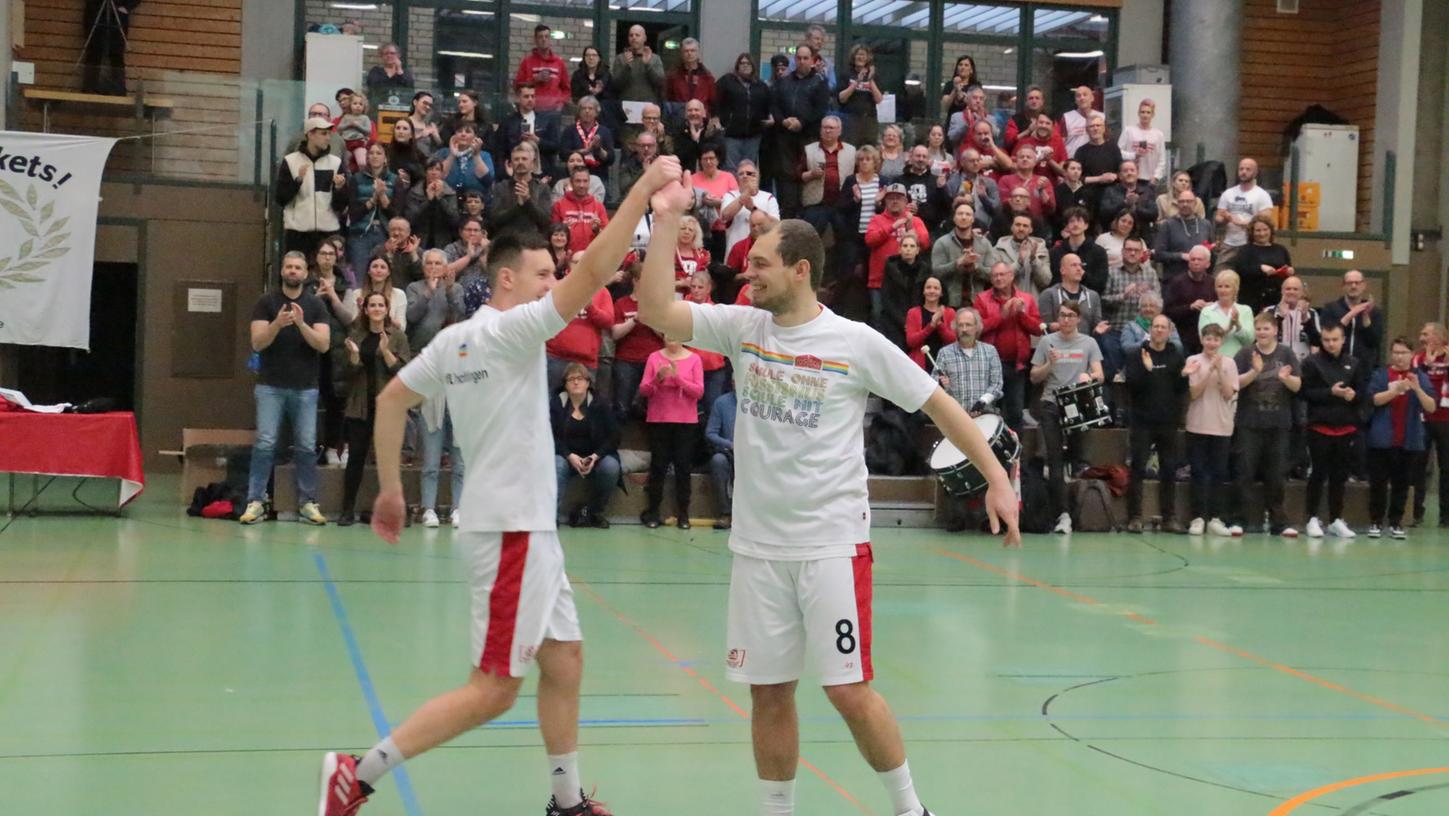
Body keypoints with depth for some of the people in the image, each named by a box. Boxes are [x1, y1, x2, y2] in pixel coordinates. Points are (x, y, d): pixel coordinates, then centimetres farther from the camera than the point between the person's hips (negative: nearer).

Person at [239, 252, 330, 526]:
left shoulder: (315, 305, 5)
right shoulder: (266, 303, 3)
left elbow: (324, 344, -5)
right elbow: (257, 343, -6)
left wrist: (301, 324, -20)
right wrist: (277, 324, -23)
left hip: (305, 388, 1)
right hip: (271, 386, -1)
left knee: (306, 447, 2)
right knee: (264, 443, -6)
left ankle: (307, 502, 9)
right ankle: (255, 501, -3)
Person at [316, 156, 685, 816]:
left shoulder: (454, 339, 9)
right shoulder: (509, 329, -15)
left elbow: (390, 401, 14)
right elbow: (594, 270, -24)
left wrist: (390, 487, 19)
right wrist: (646, 186, -21)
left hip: (527, 526, 10)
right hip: (512, 530, -10)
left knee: (564, 659, 16)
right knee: (493, 691, -6)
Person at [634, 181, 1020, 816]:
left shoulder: (857, 342, -6)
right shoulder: (740, 327, 4)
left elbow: (937, 403, 0)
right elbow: (656, 311, -5)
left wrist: (996, 478, -4)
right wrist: (667, 222, -10)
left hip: (833, 544, -4)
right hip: (757, 547, 4)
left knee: (849, 690, -5)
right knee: (769, 692, 7)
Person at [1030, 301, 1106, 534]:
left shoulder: (1088, 343, 9)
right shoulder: (1047, 342, 8)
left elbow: (1099, 375, 1)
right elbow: (1034, 378, 8)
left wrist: (1089, 377, -22)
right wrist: (1050, 364, -10)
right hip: (1051, 404, -1)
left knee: (1073, 458, 7)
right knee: (1055, 460, -10)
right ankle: (1063, 514, -17)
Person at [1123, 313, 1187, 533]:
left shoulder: (1176, 356, 9)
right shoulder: (1137, 355, 1)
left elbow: (1182, 389, 5)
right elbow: (1131, 385, -9)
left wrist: (1184, 375, -14)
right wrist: (1146, 370, -23)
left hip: (1168, 422, 3)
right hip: (1141, 422, -3)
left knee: (1169, 470, 6)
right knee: (1138, 469, -4)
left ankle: (1169, 517, 11)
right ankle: (1134, 518, -1)